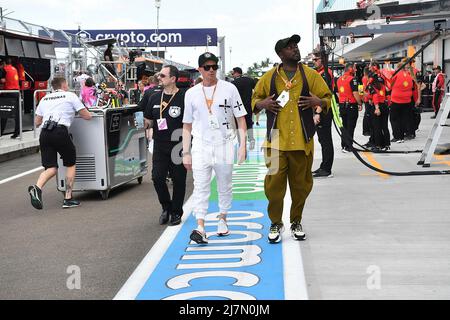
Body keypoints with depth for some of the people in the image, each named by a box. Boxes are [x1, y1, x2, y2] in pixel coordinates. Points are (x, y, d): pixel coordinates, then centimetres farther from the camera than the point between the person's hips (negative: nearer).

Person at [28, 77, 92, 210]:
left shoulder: (44, 99, 24)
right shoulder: (70, 96, 11)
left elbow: (37, 122, 24)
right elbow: (87, 116, 11)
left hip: (44, 134, 4)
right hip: (60, 132, -4)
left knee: (51, 168, 5)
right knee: (70, 164, 14)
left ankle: (37, 187, -24)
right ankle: (68, 199, 9)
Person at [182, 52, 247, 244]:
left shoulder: (229, 89, 0)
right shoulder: (192, 93, 5)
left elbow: (240, 118, 1)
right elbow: (187, 125, 9)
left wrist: (243, 145, -7)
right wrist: (186, 153, 4)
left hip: (224, 144, 0)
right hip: (201, 146, 0)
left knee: (225, 186, 10)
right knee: (200, 187, -8)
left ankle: (222, 219, 28)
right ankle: (200, 227, -13)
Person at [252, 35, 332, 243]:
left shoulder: (310, 75, 5)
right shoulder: (269, 77, 5)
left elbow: (328, 98, 9)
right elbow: (254, 100, 14)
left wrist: (318, 102, -13)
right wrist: (262, 103, -8)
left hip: (302, 141, 1)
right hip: (276, 140, -1)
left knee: (301, 183, 8)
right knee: (274, 183, -2)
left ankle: (296, 222, 25)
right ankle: (276, 223, 13)